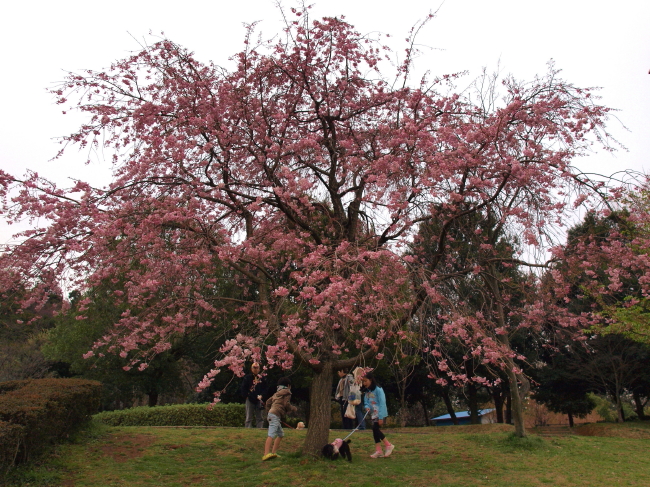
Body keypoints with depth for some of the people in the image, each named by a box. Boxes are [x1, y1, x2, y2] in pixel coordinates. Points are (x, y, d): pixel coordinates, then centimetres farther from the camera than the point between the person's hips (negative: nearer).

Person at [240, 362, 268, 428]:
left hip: (259, 400, 3)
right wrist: (246, 396, -10)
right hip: (250, 400, -3)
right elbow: (243, 388, -1)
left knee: (259, 418, 7)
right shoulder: (247, 377, -1)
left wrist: (261, 396, -5)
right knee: (249, 418, 2)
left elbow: (264, 389, 10)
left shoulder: (261, 378, 7)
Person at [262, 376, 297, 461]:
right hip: (275, 415, -9)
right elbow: (286, 404, -9)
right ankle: (266, 454, -33)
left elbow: (268, 401, 25)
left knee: (281, 434, 18)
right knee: (272, 434, -21)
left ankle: (273, 453, 16)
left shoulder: (277, 393, 26)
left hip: (272, 414, 9)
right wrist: (293, 408, 7)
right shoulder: (287, 392, 2)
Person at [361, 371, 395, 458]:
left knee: (375, 428, -17)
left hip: (379, 414, -8)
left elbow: (382, 403, -17)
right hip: (373, 414, 8)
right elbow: (366, 402, 14)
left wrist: (381, 417, -19)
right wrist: (367, 407, -11)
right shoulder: (367, 391, 8)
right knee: (375, 431, 6)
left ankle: (388, 445, -2)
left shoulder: (378, 390, -15)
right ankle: (378, 451, 13)